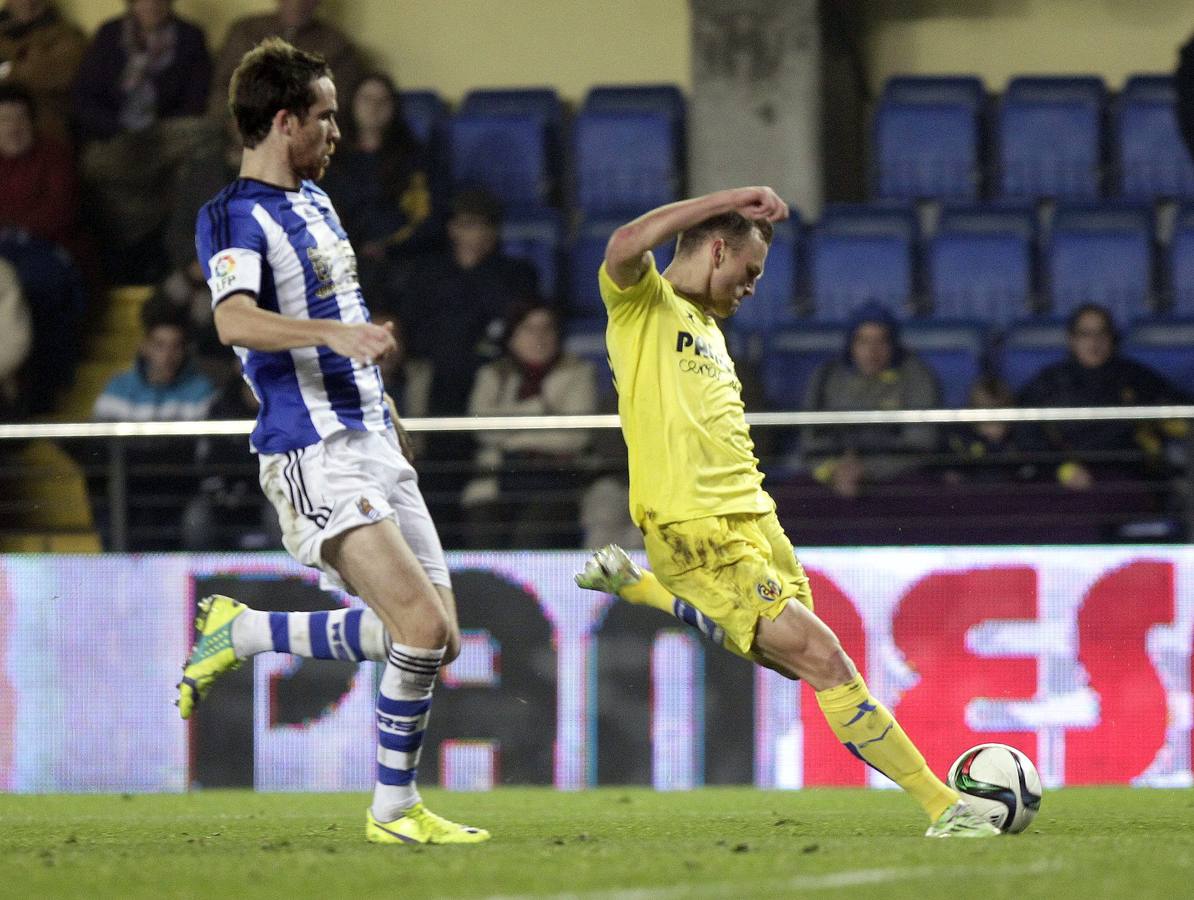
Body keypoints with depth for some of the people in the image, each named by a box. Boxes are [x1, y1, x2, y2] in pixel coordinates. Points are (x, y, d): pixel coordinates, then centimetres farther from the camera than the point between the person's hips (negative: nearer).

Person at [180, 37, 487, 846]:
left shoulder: (315, 201, 18)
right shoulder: (234, 216, -11)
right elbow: (235, 321, -29)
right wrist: (336, 332, -44)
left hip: (373, 441, 9)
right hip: (314, 455, -9)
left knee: (435, 639, 3)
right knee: (423, 626, -19)